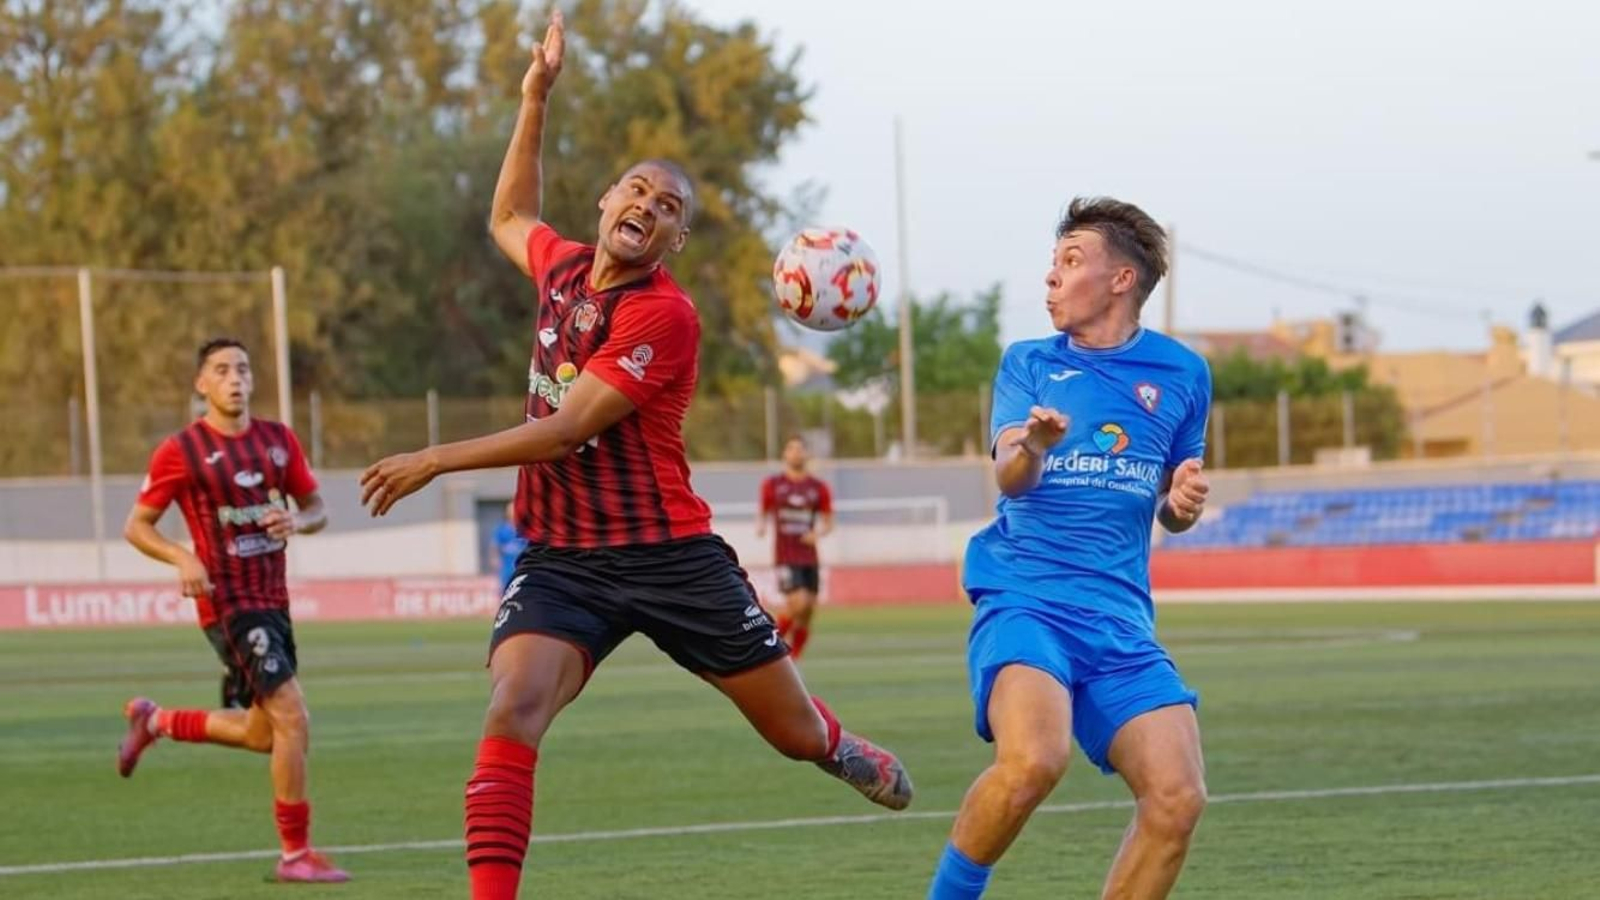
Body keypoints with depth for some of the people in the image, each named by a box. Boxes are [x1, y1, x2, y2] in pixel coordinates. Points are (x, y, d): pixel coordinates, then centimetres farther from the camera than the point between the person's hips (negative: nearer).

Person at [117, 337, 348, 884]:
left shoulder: (279, 440, 7)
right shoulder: (181, 451, -7)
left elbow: (316, 509, 15)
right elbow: (137, 526, -1)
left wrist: (297, 521, -9)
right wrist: (183, 558, -20)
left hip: (273, 600, 7)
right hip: (228, 605, -7)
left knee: (261, 735, 16)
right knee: (293, 719, -16)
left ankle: (154, 721, 38)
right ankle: (295, 854, -7)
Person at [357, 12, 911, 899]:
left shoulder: (663, 315, -15)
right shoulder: (563, 266, 5)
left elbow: (566, 429, -20)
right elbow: (508, 219, 31)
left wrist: (437, 460, -19)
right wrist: (534, 101, 24)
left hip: (667, 556, -4)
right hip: (561, 558, 4)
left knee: (798, 732, 10)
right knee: (512, 711, -24)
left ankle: (844, 753, 48)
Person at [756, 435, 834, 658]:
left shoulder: (819, 487, 7)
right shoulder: (772, 485, 4)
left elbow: (828, 522, 11)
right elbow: (764, 515, 13)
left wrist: (818, 533, -10)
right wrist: (761, 527, -10)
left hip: (809, 558, 3)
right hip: (785, 557, -3)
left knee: (806, 613, 0)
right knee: (798, 603, -20)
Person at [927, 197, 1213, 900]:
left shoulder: (1179, 373, 13)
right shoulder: (1028, 363, 9)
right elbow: (1009, 475, -8)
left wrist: (1183, 504, 0)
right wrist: (1032, 446, -31)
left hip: (1120, 619, 3)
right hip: (1024, 599, -3)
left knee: (1178, 798, -15)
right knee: (1033, 759, -31)